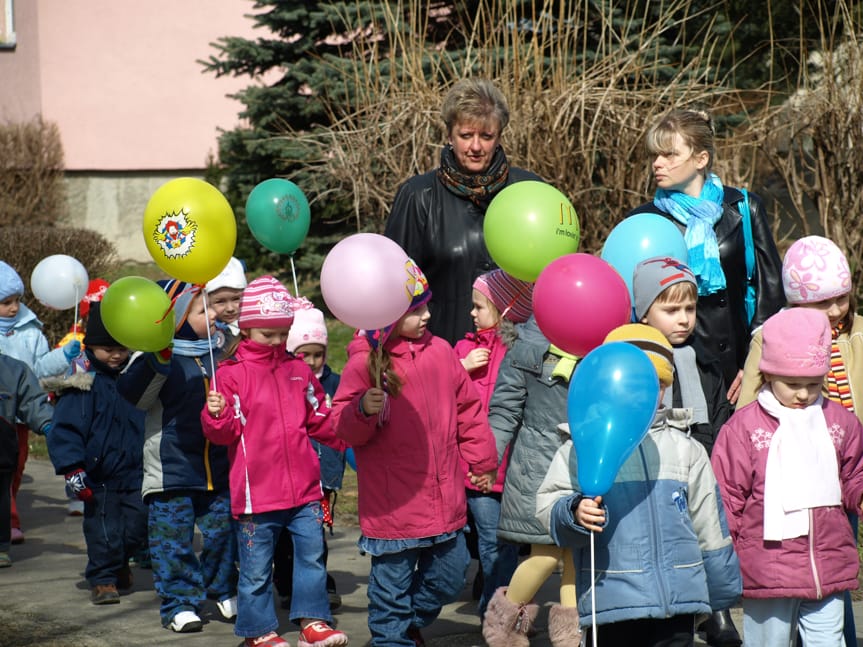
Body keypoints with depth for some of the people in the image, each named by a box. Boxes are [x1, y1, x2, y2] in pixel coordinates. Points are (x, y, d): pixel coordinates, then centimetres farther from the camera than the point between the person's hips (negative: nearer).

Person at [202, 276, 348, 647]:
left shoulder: (298, 370, 11)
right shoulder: (232, 373, -4)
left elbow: (319, 419, 18)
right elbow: (226, 433, -7)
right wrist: (217, 415, -27)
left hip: (303, 488, 4)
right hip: (256, 491, -4)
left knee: (312, 554, 7)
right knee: (256, 568, 5)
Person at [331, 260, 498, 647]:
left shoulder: (440, 351, 5)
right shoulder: (365, 362, -9)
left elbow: (468, 408, 14)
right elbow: (343, 428, -7)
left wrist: (482, 459, 16)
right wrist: (363, 411, -27)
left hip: (444, 499, 5)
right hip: (392, 508, -5)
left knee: (449, 578, 17)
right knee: (392, 583, 4)